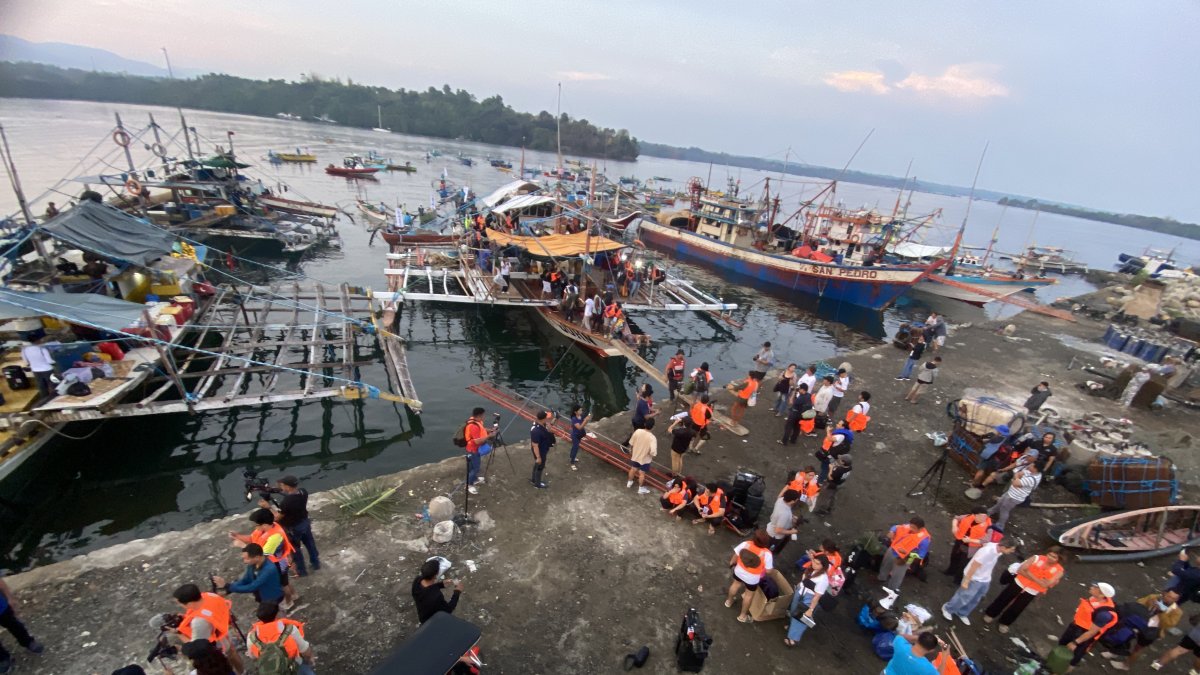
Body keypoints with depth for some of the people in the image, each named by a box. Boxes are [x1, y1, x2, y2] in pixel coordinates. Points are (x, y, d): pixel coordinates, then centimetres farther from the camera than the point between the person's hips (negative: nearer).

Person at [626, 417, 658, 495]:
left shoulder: (637, 431, -21)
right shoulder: (652, 438, -32)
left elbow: (631, 444, -7)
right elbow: (653, 452, -32)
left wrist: (631, 451, 12)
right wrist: (652, 457, -8)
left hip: (635, 455, 3)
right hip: (645, 459, -3)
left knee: (633, 469, 27)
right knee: (642, 473, 19)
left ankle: (629, 483, 50)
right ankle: (641, 488, 39)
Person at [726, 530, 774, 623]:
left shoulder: (745, 544, -24)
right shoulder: (767, 554, -32)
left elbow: (736, 555, -10)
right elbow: (768, 570, -21)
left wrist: (732, 563, 10)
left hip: (739, 571, 3)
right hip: (752, 578, -3)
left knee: (736, 584, 31)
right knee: (749, 595, 23)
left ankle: (729, 601, 58)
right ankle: (742, 615, 42)